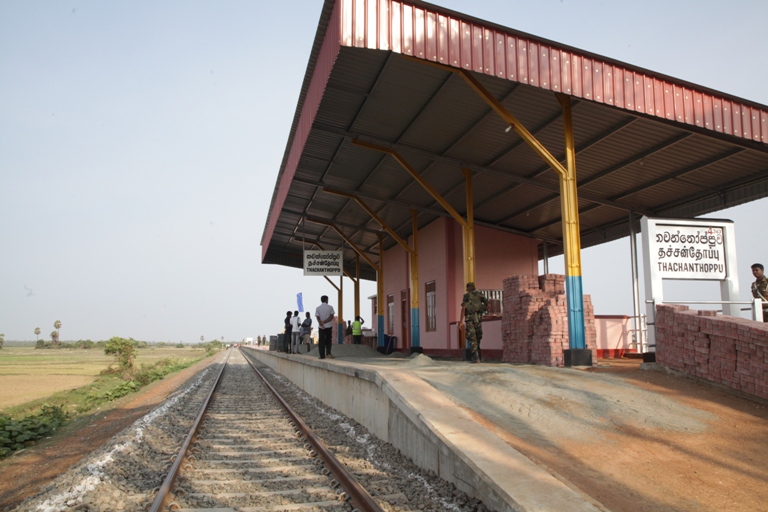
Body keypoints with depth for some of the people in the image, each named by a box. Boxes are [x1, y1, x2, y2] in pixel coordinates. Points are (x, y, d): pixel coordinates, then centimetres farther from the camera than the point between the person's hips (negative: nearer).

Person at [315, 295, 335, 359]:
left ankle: (322, 355, 2)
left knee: (321, 341, 4)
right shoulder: (330, 307, -3)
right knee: (328, 340, 13)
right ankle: (329, 353, -2)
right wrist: (325, 322, -11)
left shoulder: (318, 308, -1)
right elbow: (331, 317, -9)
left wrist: (322, 324, -13)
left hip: (321, 327, 0)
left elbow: (318, 318, -8)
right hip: (329, 326, 0)